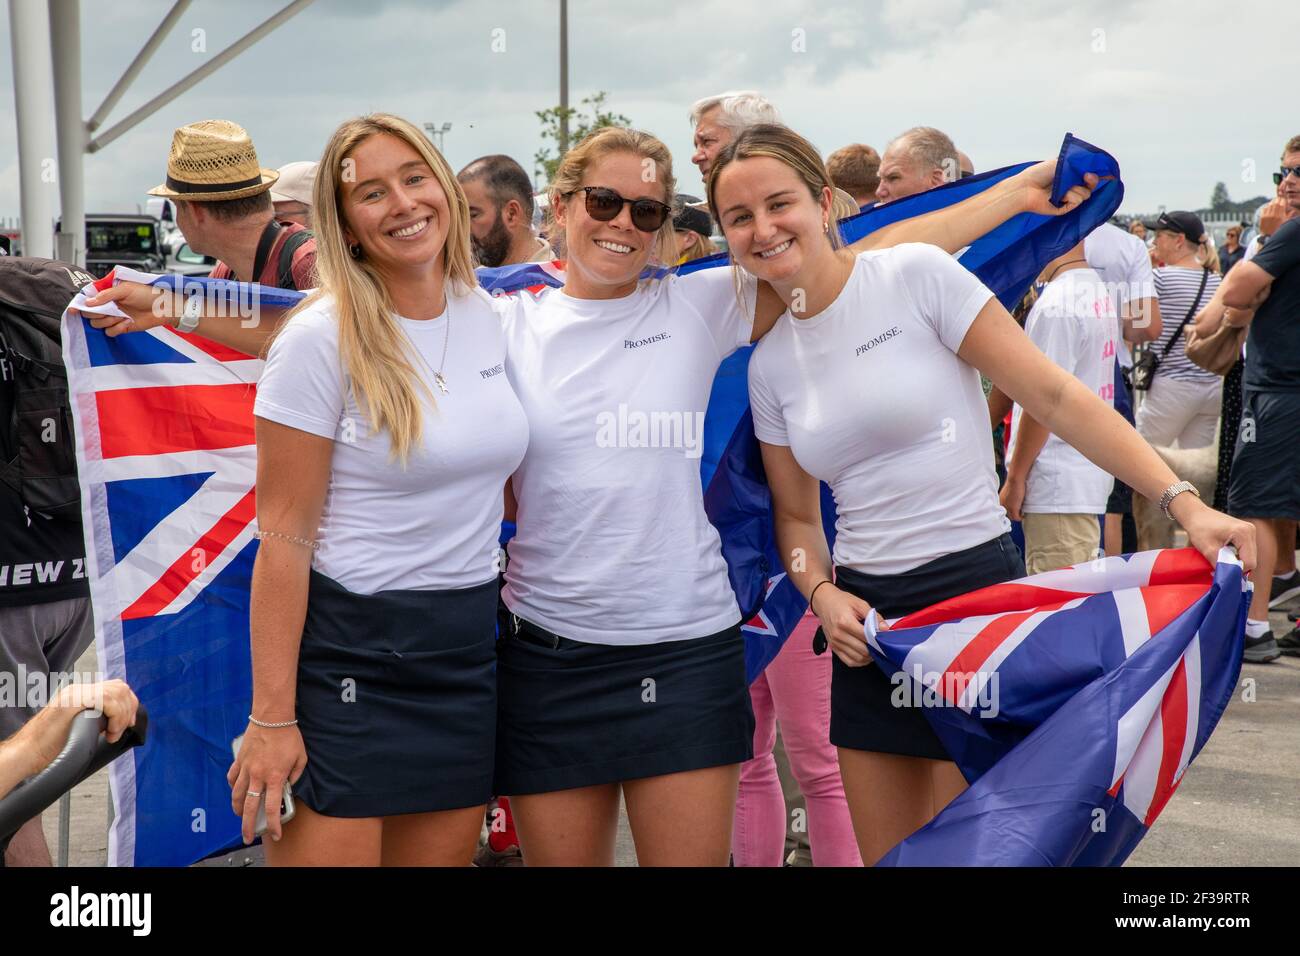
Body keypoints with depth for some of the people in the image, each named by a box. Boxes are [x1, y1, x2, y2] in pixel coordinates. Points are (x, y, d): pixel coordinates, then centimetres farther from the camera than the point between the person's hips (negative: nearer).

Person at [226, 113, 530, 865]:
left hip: (469, 650, 6)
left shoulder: (487, 315, 5)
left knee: (447, 854, 14)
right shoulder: (323, 339, -13)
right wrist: (272, 717, -15)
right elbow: (284, 540, -13)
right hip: (353, 654, -5)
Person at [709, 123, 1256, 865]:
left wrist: (1183, 501, -18)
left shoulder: (917, 275, -9)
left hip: (973, 586, -5)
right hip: (868, 618, 5)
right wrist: (822, 593, -6)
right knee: (884, 853, 13)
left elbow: (1053, 397, -11)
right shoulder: (769, 363, 7)